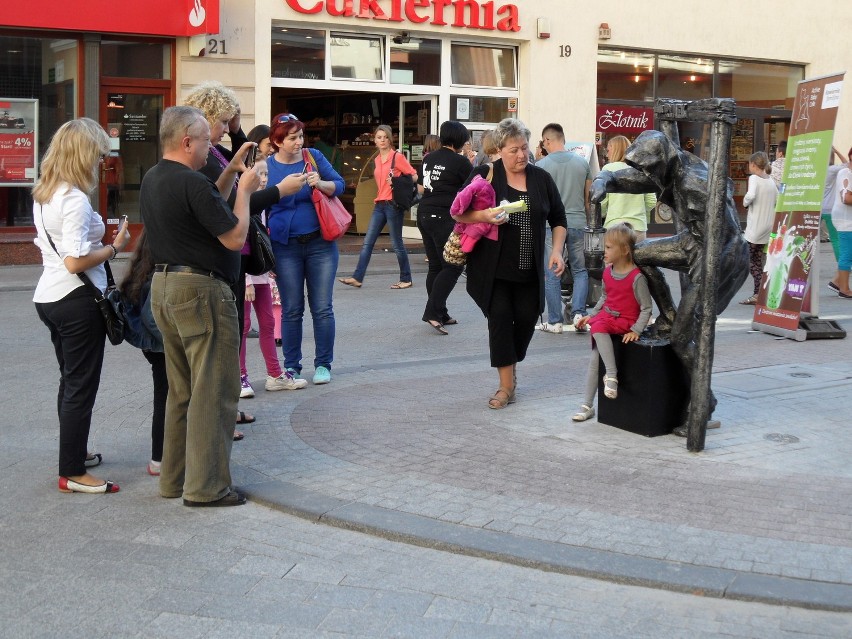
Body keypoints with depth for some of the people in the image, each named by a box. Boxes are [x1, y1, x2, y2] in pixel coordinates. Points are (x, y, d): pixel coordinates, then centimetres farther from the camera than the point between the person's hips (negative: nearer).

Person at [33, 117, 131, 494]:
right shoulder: (75, 199, -19)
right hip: (77, 300, -9)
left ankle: (73, 452, 34)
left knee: (70, 381, 21)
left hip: (48, 297, 9)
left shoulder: (42, 195, 10)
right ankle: (72, 474, 3)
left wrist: (98, 237, 16)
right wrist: (115, 247, -12)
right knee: (81, 386, -2)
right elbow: (76, 261, -24)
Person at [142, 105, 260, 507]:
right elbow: (235, 237, -15)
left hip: (163, 286, 10)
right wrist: (244, 191, -3)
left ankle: (174, 478, 24)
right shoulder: (192, 183, -19)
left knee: (181, 391, 17)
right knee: (213, 391, -3)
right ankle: (206, 486, 0)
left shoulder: (152, 180, 11)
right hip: (201, 291, -10)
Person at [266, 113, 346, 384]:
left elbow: (339, 184, 3)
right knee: (291, 310, 5)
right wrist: (284, 187, -16)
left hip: (320, 243, 1)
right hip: (286, 247, -1)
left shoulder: (314, 157, 2)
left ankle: (323, 364, 14)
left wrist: (321, 184, -14)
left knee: (322, 308, 3)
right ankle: (292, 366, 15)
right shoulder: (267, 167, -1)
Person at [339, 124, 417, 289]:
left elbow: (414, 176, -6)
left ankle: (406, 279, 11)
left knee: (397, 244, -1)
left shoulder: (397, 157, -6)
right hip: (379, 204, 7)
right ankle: (357, 278, 3)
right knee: (367, 242, 2)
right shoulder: (377, 159, 14)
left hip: (393, 205, -7)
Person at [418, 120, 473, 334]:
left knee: (436, 266, 12)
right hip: (444, 218, -8)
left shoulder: (428, 159, 11)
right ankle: (433, 312, -13)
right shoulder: (459, 161, -9)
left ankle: (440, 314, 15)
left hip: (424, 214, 8)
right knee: (453, 266, -4)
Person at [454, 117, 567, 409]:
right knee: (500, 319, -7)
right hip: (494, 268, -3)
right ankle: (506, 385, 1)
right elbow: (458, 213, -3)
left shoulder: (542, 179, 7)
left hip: (529, 270, 3)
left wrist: (556, 251, 0)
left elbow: (558, 219, 14)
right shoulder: (484, 175, -3)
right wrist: (485, 216, -22)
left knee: (527, 319, 4)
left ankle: (510, 368, 29)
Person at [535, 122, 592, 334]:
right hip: (578, 224, 3)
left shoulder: (541, 165, -5)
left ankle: (554, 322, 6)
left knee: (551, 275, 4)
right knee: (580, 271, 14)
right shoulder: (582, 163, 5)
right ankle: (578, 313, 0)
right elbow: (588, 198, 12)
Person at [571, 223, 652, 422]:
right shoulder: (608, 272, 5)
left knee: (599, 327, -34)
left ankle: (611, 375, -26)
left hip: (625, 321, -6)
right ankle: (587, 404, 2)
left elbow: (646, 308, -12)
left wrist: (636, 331, -20)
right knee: (594, 359, -3)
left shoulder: (636, 277, -16)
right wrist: (591, 315, 12)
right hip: (606, 316, 6)